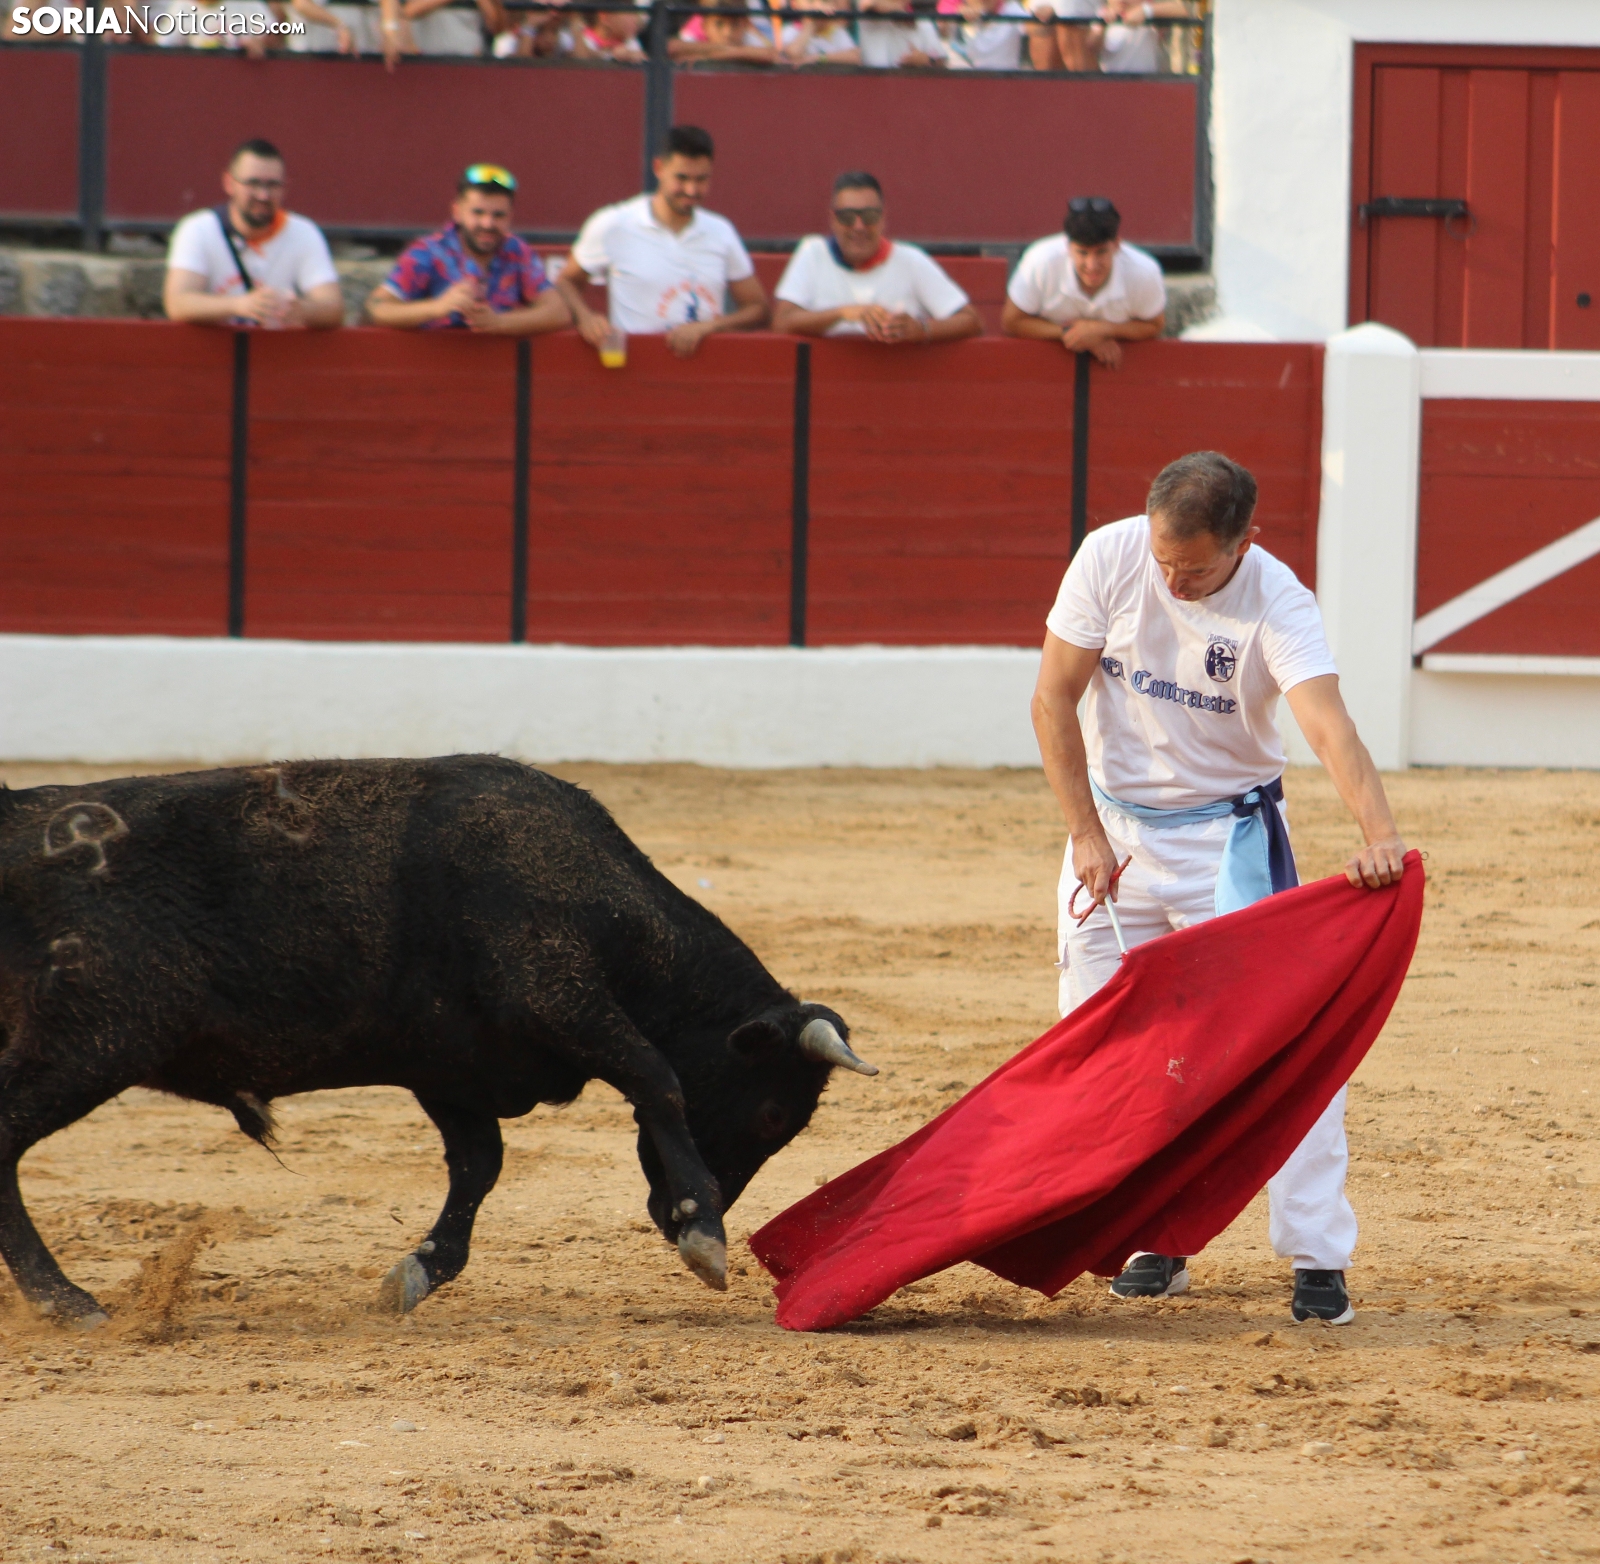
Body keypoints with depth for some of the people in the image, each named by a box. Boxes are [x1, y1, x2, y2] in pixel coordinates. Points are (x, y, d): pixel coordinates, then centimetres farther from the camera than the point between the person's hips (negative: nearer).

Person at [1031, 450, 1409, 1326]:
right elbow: (1054, 701, -9)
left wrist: (1379, 834, -55)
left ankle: (1319, 1259, -9)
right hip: (1115, 819, 3)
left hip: (1229, 833, -3)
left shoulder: (1277, 604, -23)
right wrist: (1087, 836, -14)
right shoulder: (1109, 557, -16)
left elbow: (1329, 727, -38)